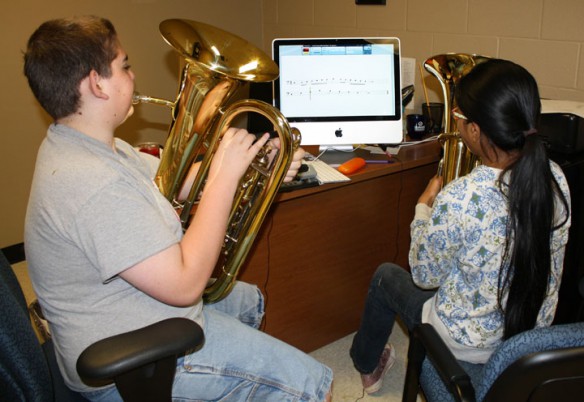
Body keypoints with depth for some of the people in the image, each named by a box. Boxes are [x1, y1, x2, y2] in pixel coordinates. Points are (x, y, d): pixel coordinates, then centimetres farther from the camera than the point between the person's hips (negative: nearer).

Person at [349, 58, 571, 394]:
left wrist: (424, 208, -4)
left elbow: (425, 277, -17)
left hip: (470, 346, -5)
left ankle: (366, 365, 48)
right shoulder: (556, 178, -15)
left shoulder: (457, 199, -34)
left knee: (386, 276, 22)